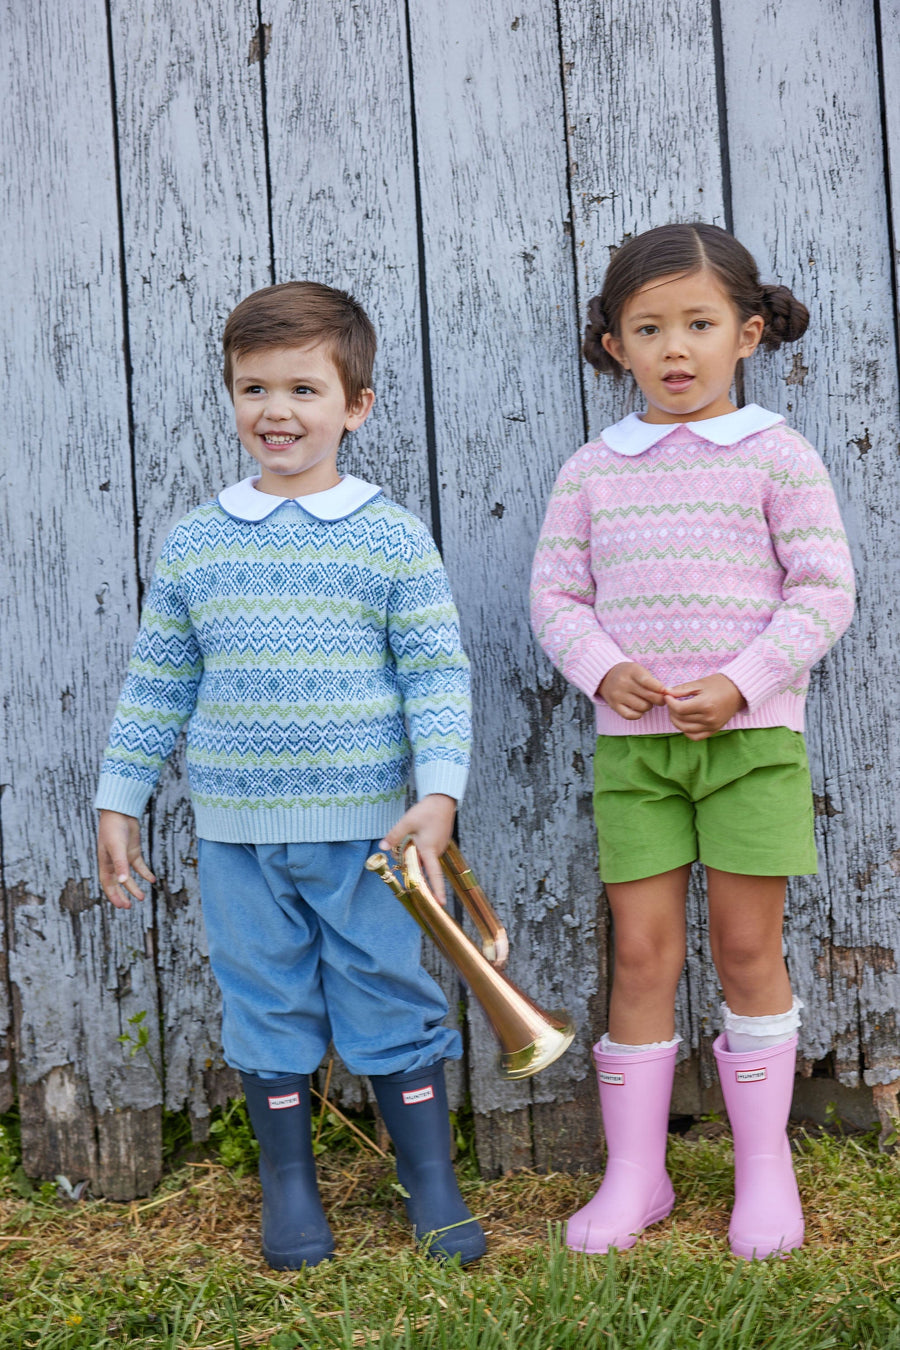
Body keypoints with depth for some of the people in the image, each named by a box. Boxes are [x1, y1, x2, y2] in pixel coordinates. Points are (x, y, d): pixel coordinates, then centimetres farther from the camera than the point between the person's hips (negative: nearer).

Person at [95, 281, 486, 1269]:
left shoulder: (391, 538, -3)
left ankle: (432, 1183, 26)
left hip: (365, 826, -2)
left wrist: (439, 792, -14)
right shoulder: (192, 544, 4)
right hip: (235, 829, 3)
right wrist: (119, 802, 9)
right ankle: (288, 1187, 30)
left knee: (389, 998, 8)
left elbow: (437, 673, -4)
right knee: (265, 1004, 13)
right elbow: (155, 684, 10)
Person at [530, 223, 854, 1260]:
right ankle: (633, 1173, 16)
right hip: (631, 741, 2)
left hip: (750, 734, -1)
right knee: (641, 952, 3)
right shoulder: (590, 473, 6)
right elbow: (555, 595, 7)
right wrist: (604, 670, -12)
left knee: (747, 946, 3)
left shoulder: (775, 456, 0)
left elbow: (823, 590, -3)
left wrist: (739, 684, -14)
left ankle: (765, 1166, 20)